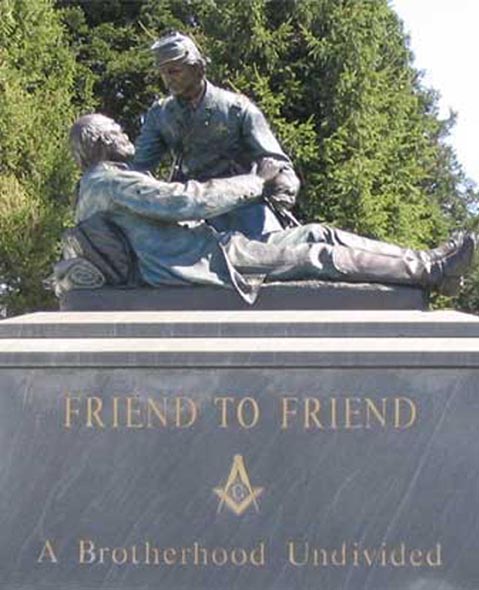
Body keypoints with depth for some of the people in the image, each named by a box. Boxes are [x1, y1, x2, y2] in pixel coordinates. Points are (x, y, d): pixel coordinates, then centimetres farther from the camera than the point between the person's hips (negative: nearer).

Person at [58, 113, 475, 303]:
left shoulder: (97, 188, 23)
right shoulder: (109, 182, -11)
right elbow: (189, 201, -18)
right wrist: (256, 182, -8)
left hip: (207, 248, 11)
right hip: (208, 262, -11)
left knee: (321, 235, 3)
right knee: (321, 256, -11)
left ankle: (427, 263, 0)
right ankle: (429, 271, -6)